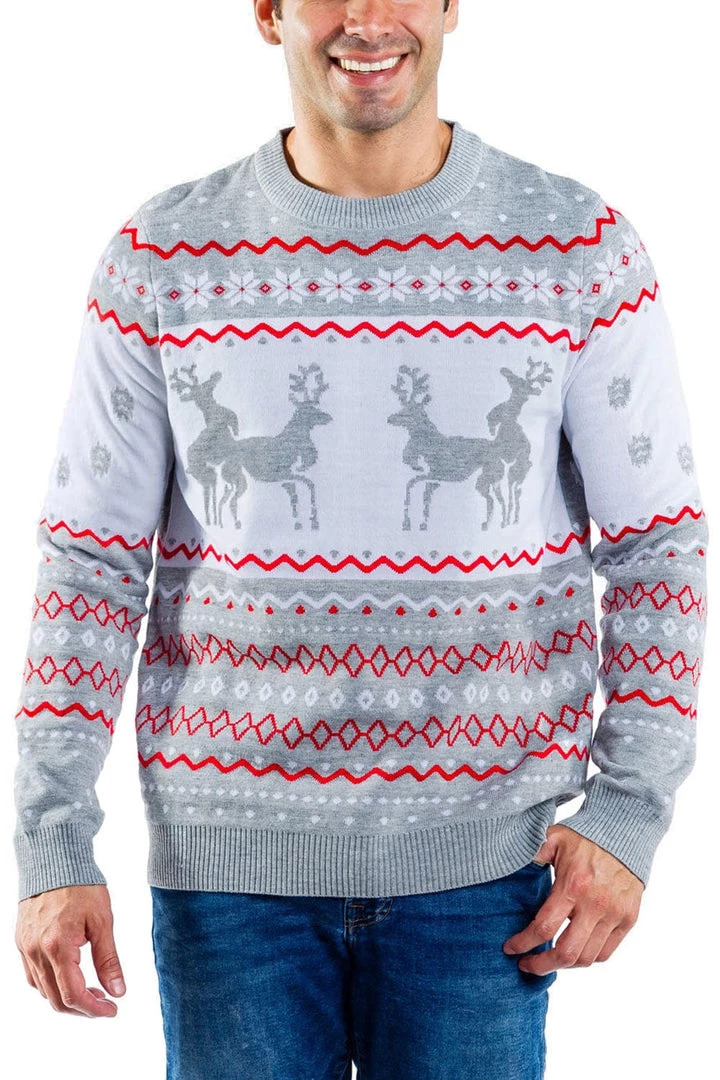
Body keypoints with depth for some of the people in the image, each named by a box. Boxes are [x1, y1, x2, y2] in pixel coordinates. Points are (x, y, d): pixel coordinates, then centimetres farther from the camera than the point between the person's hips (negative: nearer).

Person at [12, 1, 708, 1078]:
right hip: (227, 862, 1)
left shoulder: (581, 249, -3)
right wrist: (51, 848, -5)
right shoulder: (163, 258, -2)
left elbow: (659, 543, 1)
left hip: (482, 863, 0)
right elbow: (89, 560, 0)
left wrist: (629, 816, -7)